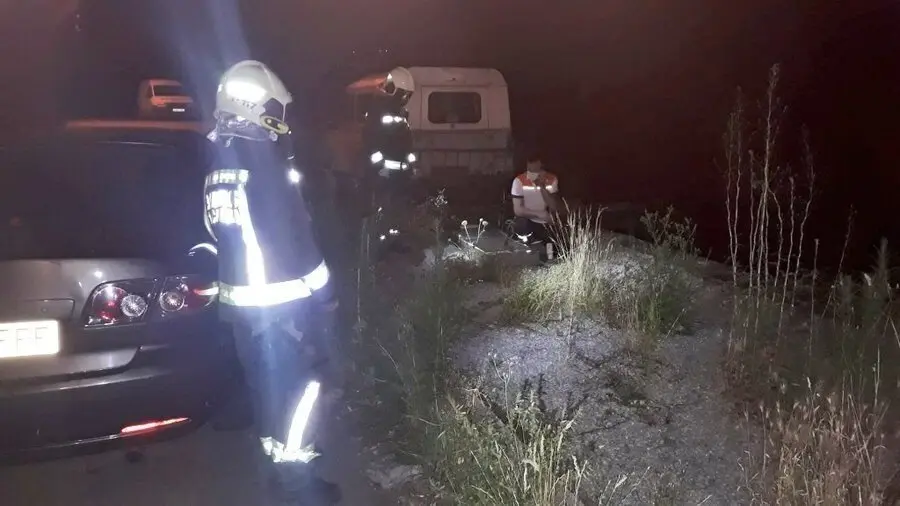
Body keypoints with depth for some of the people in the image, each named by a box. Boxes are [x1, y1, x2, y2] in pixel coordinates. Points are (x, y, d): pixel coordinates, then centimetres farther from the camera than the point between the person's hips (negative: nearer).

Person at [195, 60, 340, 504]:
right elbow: (294, 239, -20)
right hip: (282, 300, -9)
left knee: (267, 384, 18)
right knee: (301, 385, 2)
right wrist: (321, 293, -14)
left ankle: (279, 465, 33)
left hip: (242, 300, 9)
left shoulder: (218, 168, 10)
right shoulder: (265, 163, -19)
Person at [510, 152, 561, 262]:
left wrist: (542, 187, -23)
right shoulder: (519, 181, -13)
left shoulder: (552, 180, -6)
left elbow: (554, 208, -13)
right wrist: (541, 214, -19)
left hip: (545, 224, 1)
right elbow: (518, 210, -16)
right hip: (527, 222, -1)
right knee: (520, 225, -37)